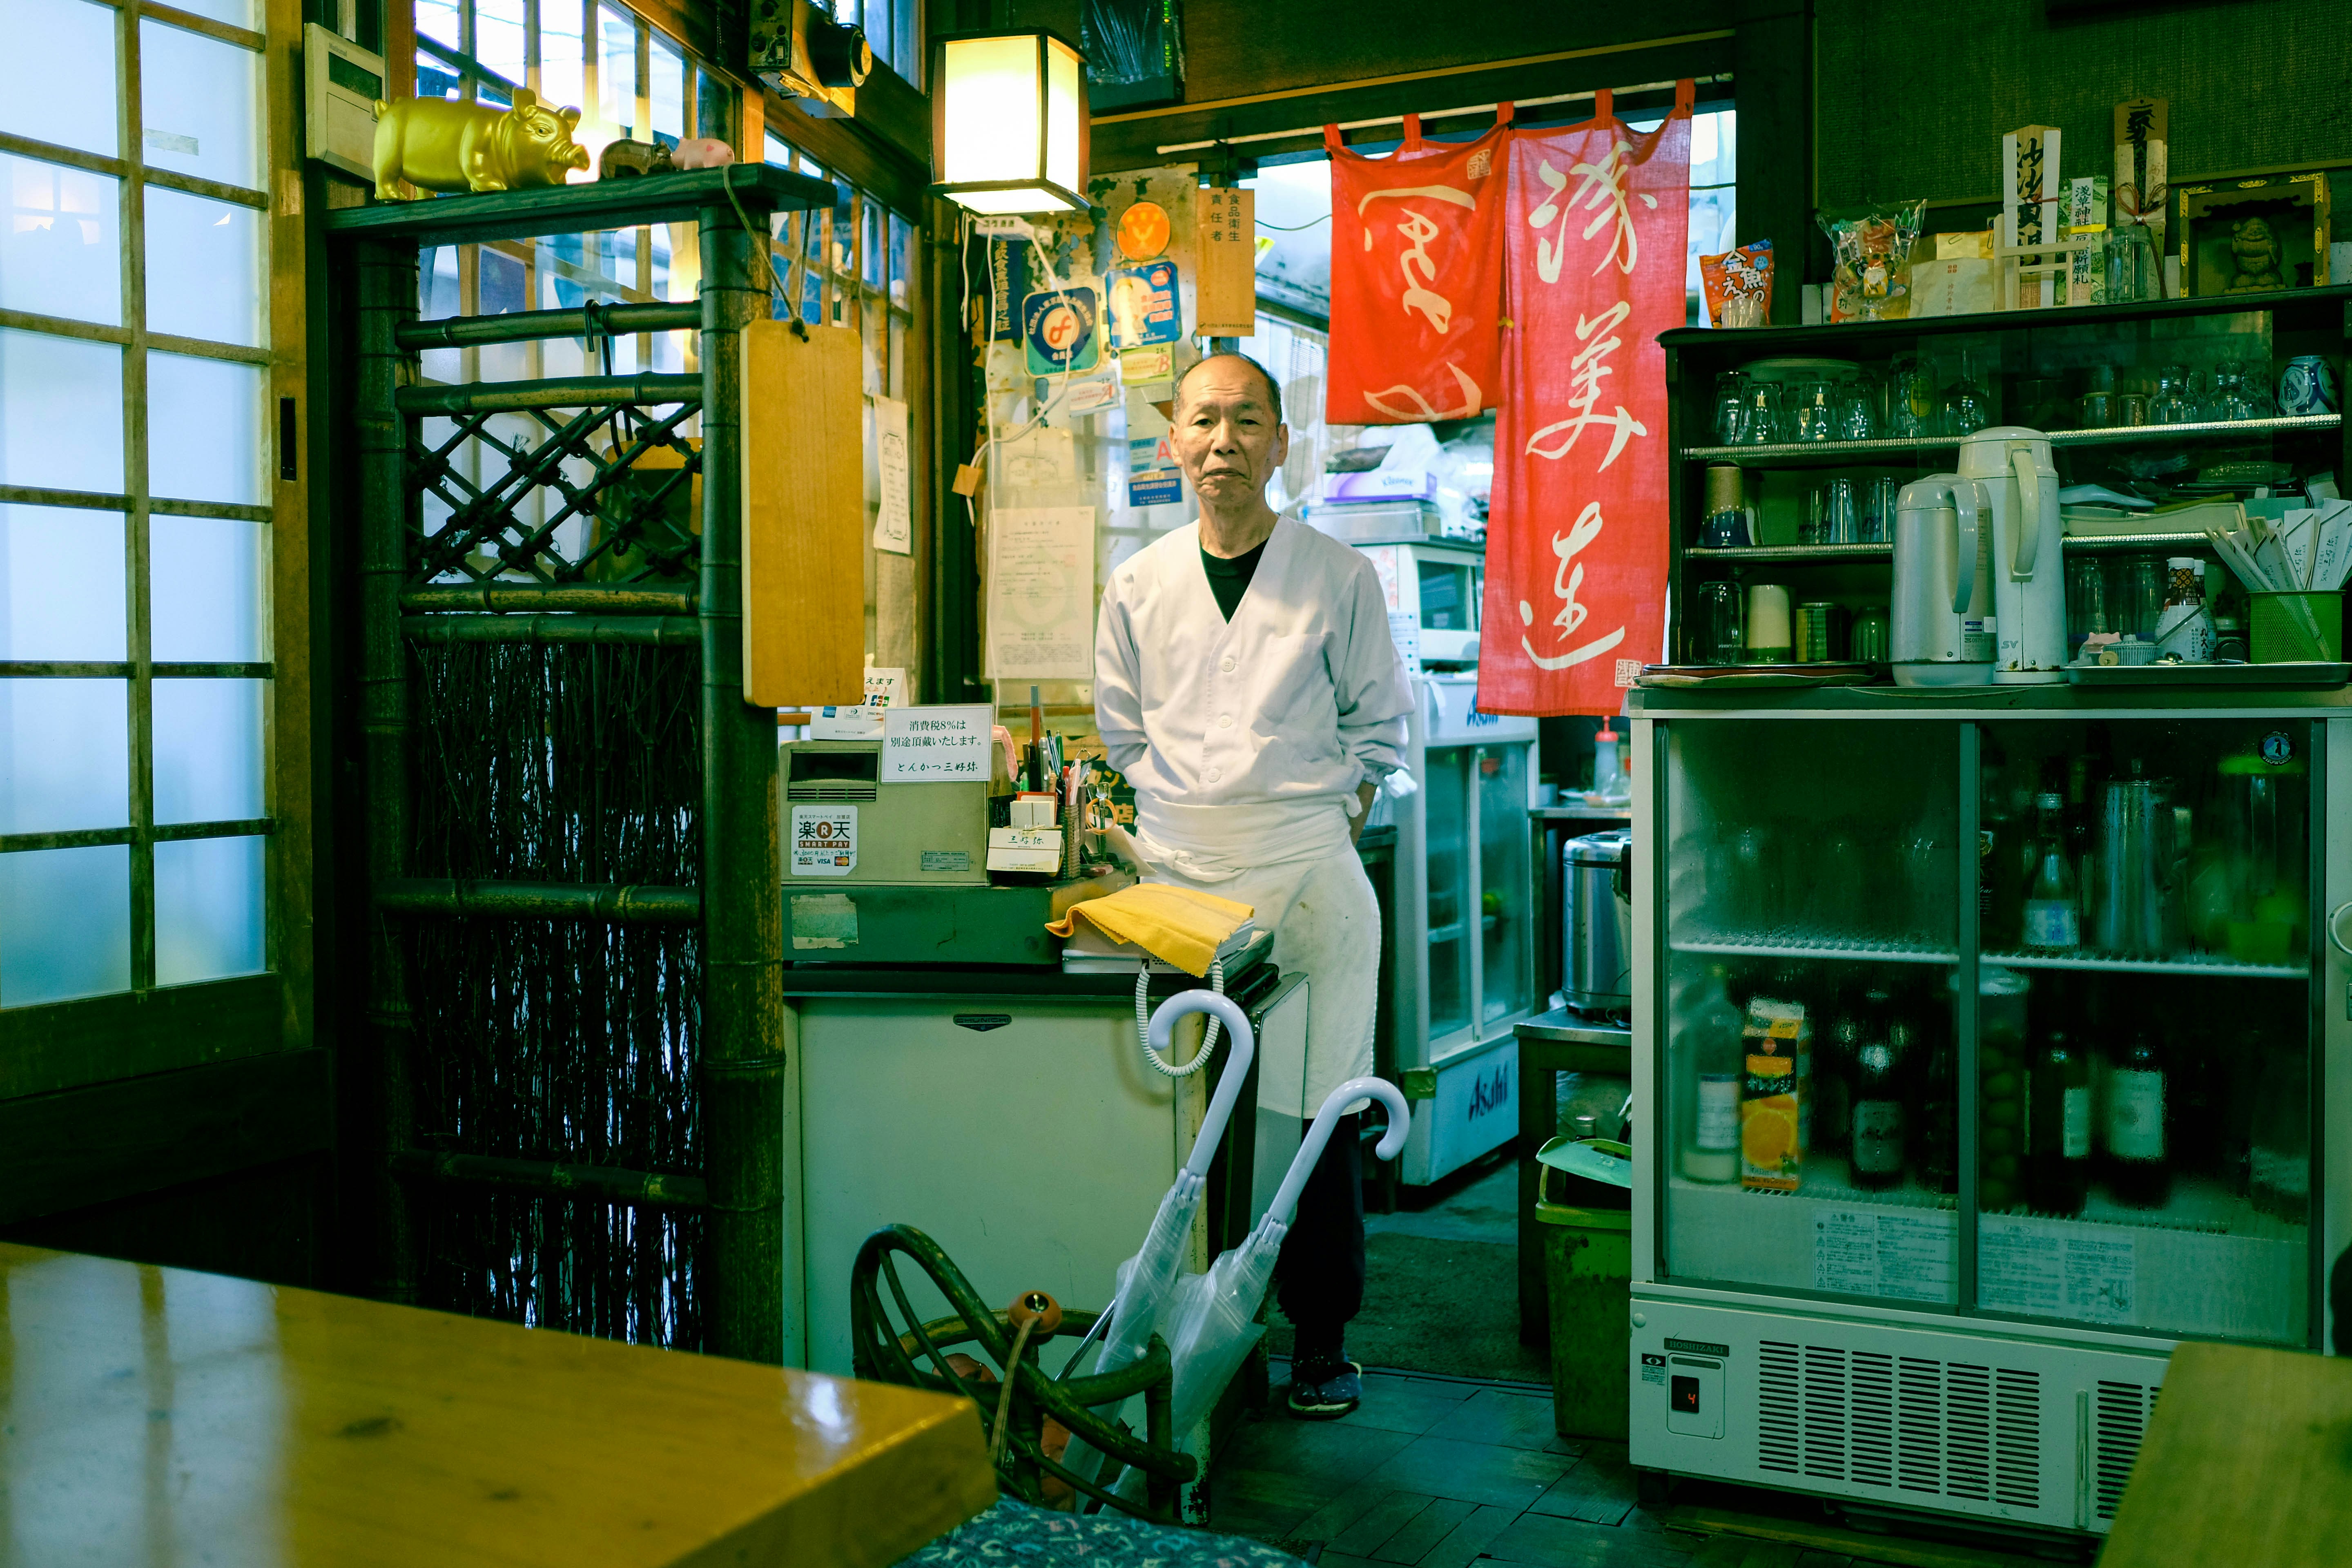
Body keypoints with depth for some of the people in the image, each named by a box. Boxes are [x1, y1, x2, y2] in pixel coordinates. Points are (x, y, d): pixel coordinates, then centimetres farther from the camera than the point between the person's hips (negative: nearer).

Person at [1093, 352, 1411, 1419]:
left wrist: (1332, 811, 2)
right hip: (1178, 879, 2)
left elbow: (1381, 721, 11)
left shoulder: (1339, 579, 3)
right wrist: (1182, 813, 9)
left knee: (1316, 1110, 0)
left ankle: (1322, 1335, 14)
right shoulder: (1138, 587, 10)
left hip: (1309, 873, -2)